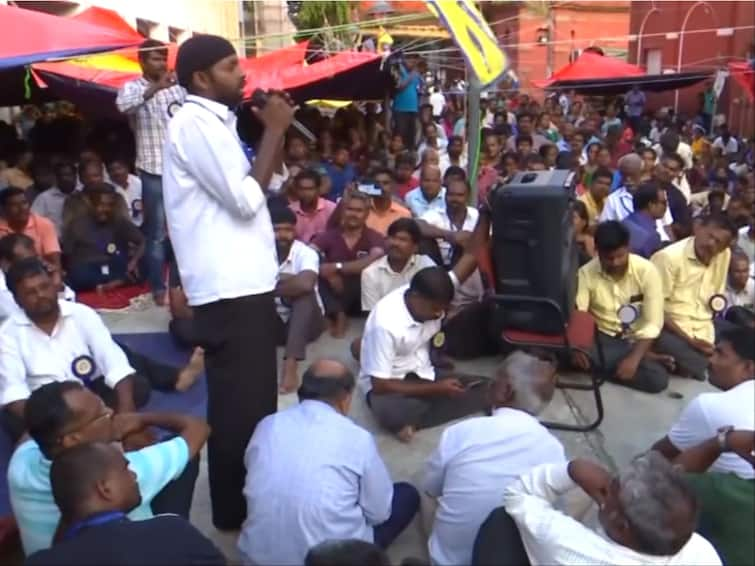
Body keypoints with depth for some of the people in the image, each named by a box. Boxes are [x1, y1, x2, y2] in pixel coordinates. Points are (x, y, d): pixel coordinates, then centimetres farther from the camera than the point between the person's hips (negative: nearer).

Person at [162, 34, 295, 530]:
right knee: (239, 401, 0)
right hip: (229, 287, -10)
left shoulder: (214, 122, 17)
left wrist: (277, 132, 9)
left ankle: (250, 495, 34)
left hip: (244, 280, 10)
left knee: (254, 396, 18)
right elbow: (246, 199, -20)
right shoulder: (195, 123, -13)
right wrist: (274, 131, -10)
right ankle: (234, 508, 16)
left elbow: (250, 191, 18)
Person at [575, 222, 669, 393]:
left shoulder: (647, 271, -13)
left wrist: (634, 358, -26)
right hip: (602, 337, -1)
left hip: (635, 340, 2)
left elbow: (653, 323, -14)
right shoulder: (586, 273, -11)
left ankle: (604, 367, -5)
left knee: (659, 379, -24)